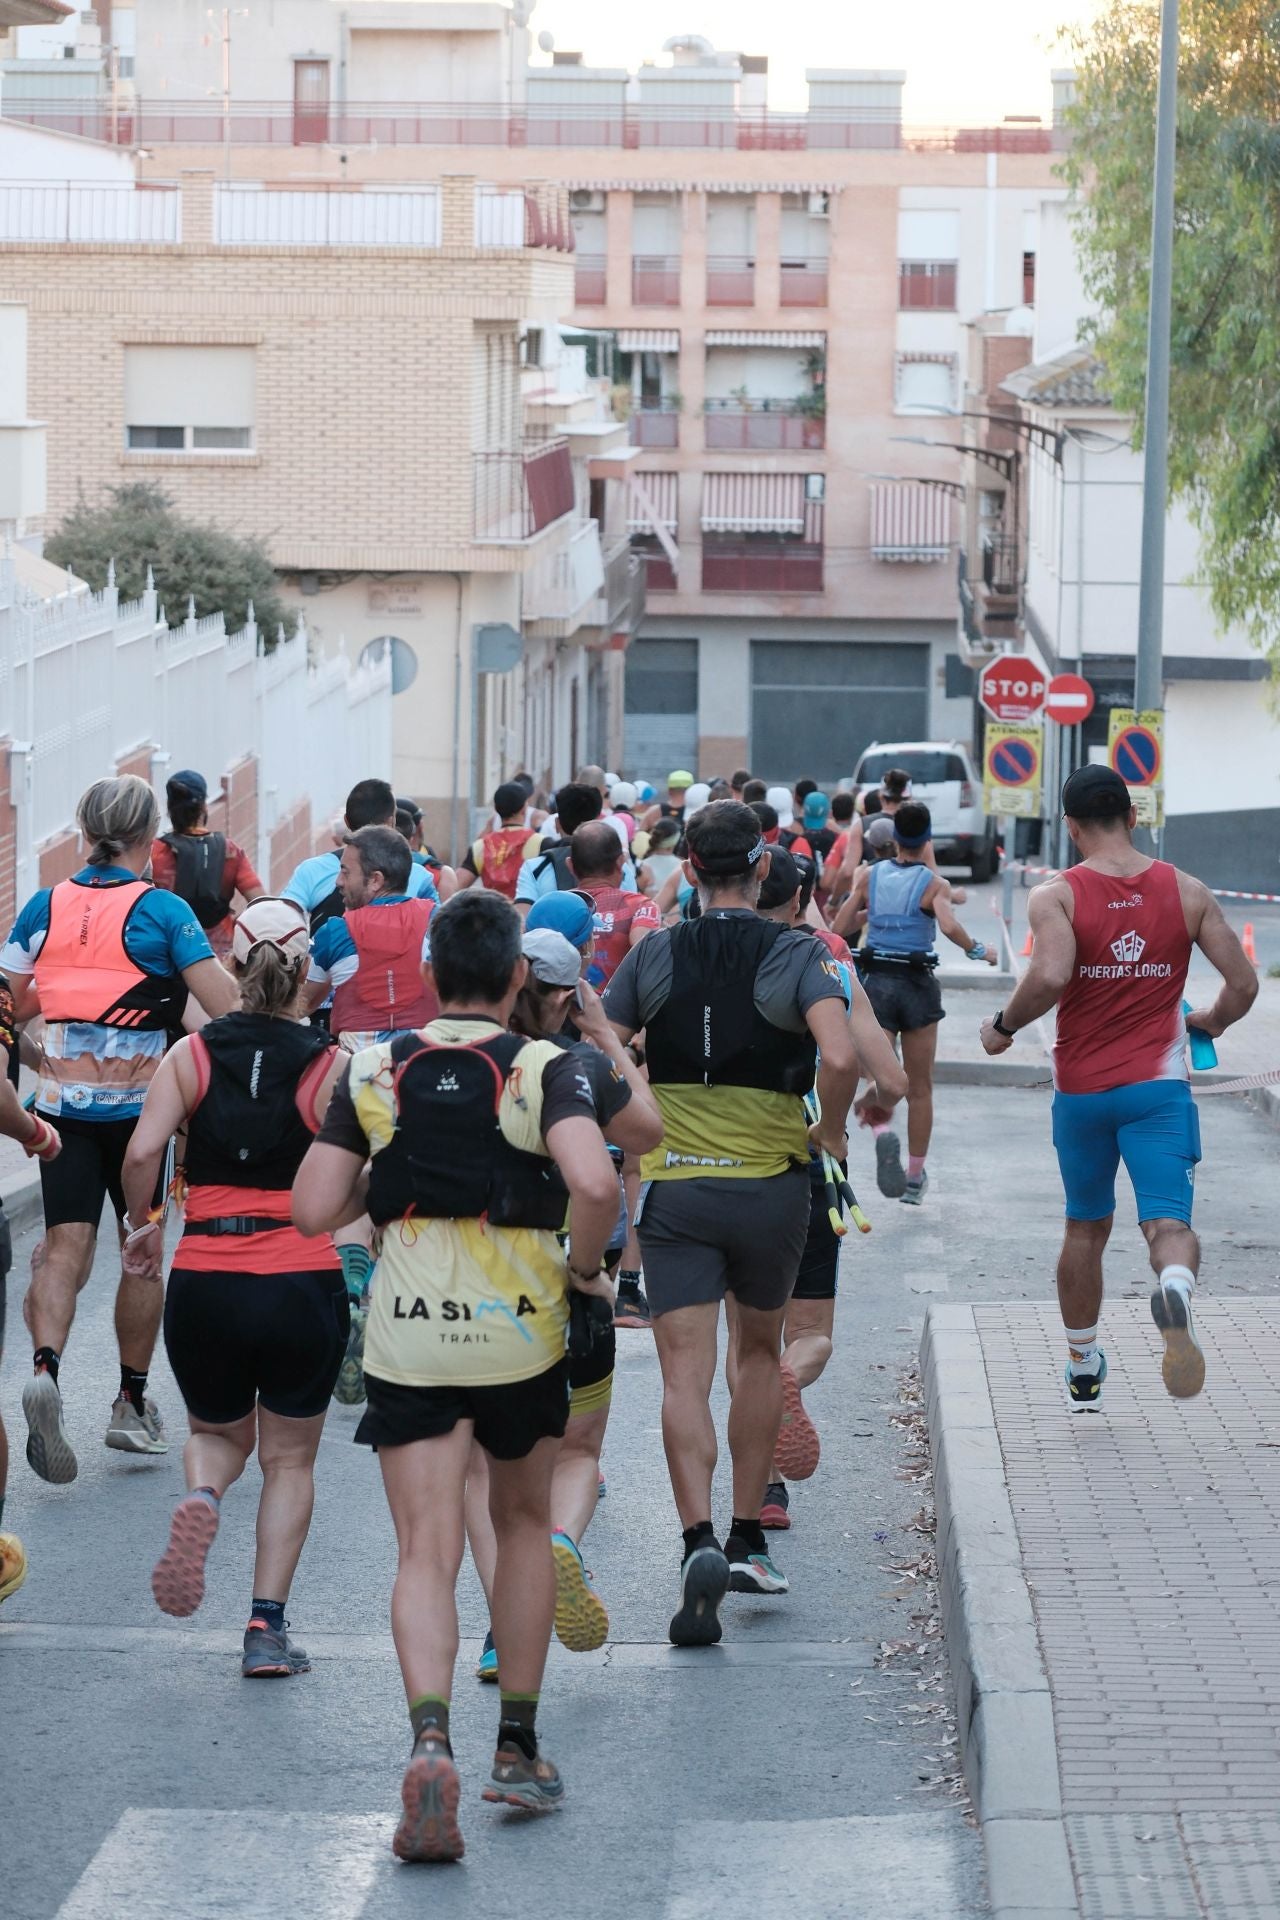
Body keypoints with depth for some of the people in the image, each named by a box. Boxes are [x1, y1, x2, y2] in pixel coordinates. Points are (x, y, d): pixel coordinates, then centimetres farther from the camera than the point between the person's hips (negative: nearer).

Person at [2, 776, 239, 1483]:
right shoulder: (163, 910, -8)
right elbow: (226, 1007, -13)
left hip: (62, 1104, 2)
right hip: (139, 1105, -2)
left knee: (65, 1247, -2)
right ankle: (132, 1404, 19)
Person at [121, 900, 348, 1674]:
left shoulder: (192, 1054, 0)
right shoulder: (331, 1065, -4)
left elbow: (142, 1152, -11)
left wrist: (144, 1225, 6)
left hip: (205, 1279, 1)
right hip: (303, 1282, -1)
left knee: (218, 1433, 24)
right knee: (290, 1458, 14)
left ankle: (203, 1498, -10)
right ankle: (268, 1625, 5)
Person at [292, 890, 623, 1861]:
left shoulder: (373, 1071, 2)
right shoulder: (545, 1068, -6)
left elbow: (315, 1210, -2)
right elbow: (594, 1181, -23)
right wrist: (585, 1266, -5)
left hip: (406, 1335, 1)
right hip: (520, 1326, -1)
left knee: (427, 1554, -2)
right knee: (524, 1526, 21)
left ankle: (431, 1740, -26)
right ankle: (518, 1750, 22)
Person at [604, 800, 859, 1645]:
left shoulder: (654, 956, 0)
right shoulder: (797, 956, -7)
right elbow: (840, 1057, -23)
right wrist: (830, 1130, -5)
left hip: (673, 1187, 0)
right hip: (771, 1185, 0)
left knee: (685, 1374, -4)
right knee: (761, 1352, 21)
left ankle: (700, 1541, -24)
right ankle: (749, 1542, 23)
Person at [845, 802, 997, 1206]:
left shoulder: (870, 876, 3)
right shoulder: (934, 883, -6)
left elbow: (837, 929, 4)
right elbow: (949, 926, -22)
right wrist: (977, 950, -5)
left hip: (876, 982, 1)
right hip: (917, 985, -1)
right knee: (920, 1088, 13)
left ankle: (883, 1133, -29)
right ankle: (914, 1180, 18)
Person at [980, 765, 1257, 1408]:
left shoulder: (1056, 895, -7)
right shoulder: (1187, 891, 2)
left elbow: (1049, 975, -24)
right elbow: (1242, 982, 1)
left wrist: (1004, 1025, -7)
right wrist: (1210, 1022, 21)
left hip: (1080, 1089, 0)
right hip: (1158, 1088, 0)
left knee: (1085, 1228, 18)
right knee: (1169, 1223, -9)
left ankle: (1083, 1370, 32)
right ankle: (1176, 1288, -45)